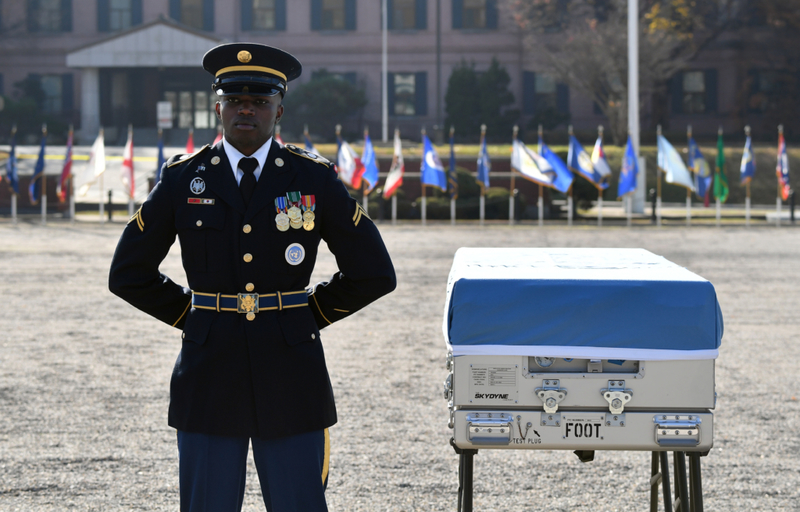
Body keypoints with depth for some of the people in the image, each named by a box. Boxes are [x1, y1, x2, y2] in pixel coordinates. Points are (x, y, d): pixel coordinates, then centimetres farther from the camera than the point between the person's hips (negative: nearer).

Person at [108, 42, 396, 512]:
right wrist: (196, 316, 6)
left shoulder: (315, 179, 0)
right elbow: (129, 274, 10)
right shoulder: (183, 179, 2)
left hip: (290, 380, -1)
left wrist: (305, 316, 5)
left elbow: (374, 273, 5)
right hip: (209, 380, 1)